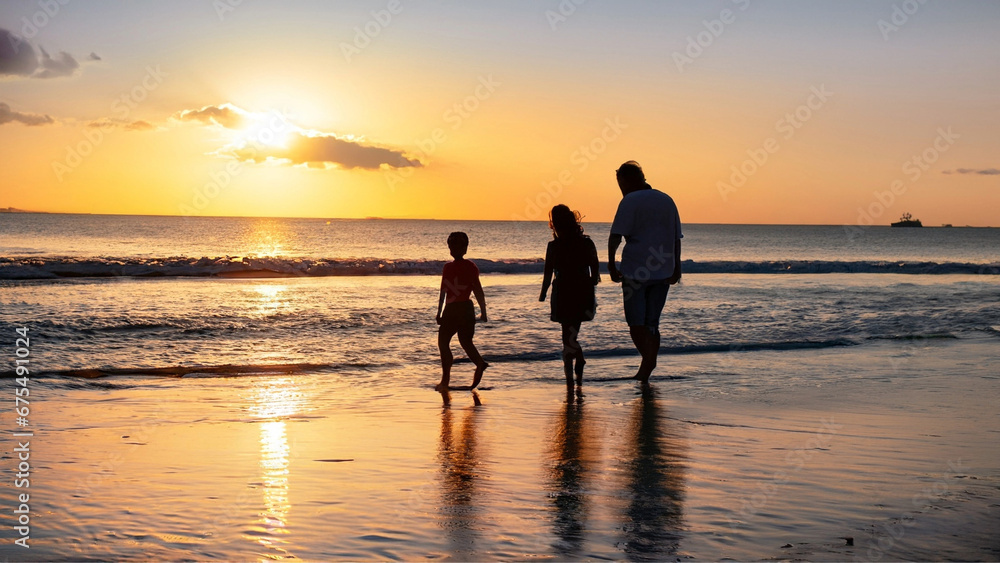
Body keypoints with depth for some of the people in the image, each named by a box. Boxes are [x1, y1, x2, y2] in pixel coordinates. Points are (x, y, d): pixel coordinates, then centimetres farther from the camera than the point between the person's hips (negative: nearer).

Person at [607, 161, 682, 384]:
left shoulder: (630, 201, -5)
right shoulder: (667, 200, 12)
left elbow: (616, 235, -14)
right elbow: (677, 238, 15)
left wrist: (611, 265, -11)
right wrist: (677, 268, 19)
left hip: (635, 269, -5)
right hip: (664, 271, 5)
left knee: (636, 322, 2)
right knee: (652, 322, 12)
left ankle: (648, 359, -17)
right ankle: (645, 372, 11)